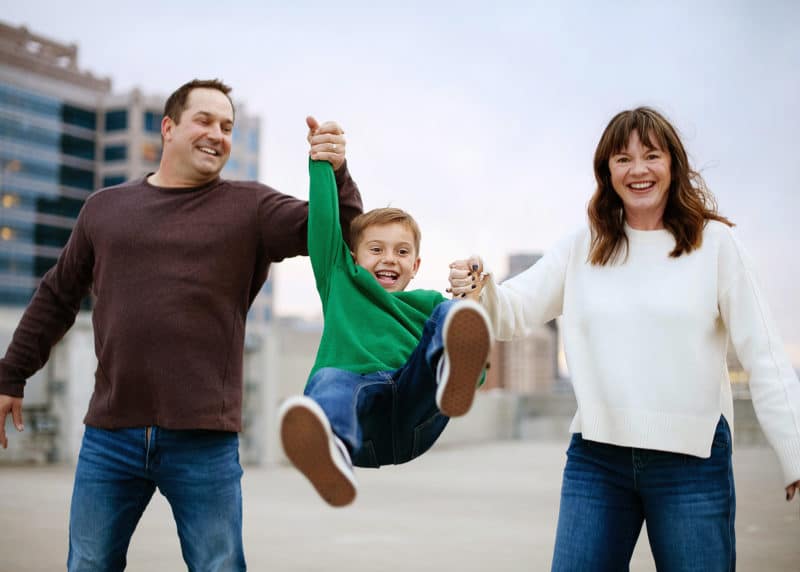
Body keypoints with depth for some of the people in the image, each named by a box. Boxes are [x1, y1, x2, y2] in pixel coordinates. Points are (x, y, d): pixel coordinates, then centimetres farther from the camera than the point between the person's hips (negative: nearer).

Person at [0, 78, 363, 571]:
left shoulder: (251, 207, 4)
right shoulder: (105, 207, 12)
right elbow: (56, 299, 20)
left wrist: (335, 173, -26)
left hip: (203, 442, -2)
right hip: (110, 436, 3)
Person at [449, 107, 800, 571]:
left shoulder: (714, 242, -3)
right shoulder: (583, 249, 6)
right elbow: (514, 314, 1)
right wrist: (481, 292, -22)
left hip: (693, 458, -2)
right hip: (596, 458, 3)